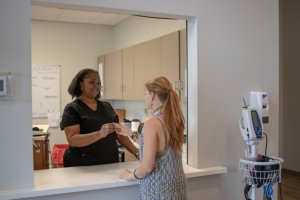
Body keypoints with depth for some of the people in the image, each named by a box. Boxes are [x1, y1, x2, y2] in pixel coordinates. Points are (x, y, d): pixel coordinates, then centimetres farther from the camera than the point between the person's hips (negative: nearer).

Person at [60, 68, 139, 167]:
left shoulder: (106, 106, 10)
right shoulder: (72, 109, -6)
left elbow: (120, 134, 13)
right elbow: (73, 140, -18)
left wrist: (137, 153, 6)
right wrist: (100, 134, -31)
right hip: (83, 167, -4)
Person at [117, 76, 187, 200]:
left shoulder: (152, 122, -20)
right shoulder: (175, 119, 1)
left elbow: (147, 166, -21)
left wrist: (129, 176, -3)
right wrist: (130, 134, 21)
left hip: (158, 189, -7)